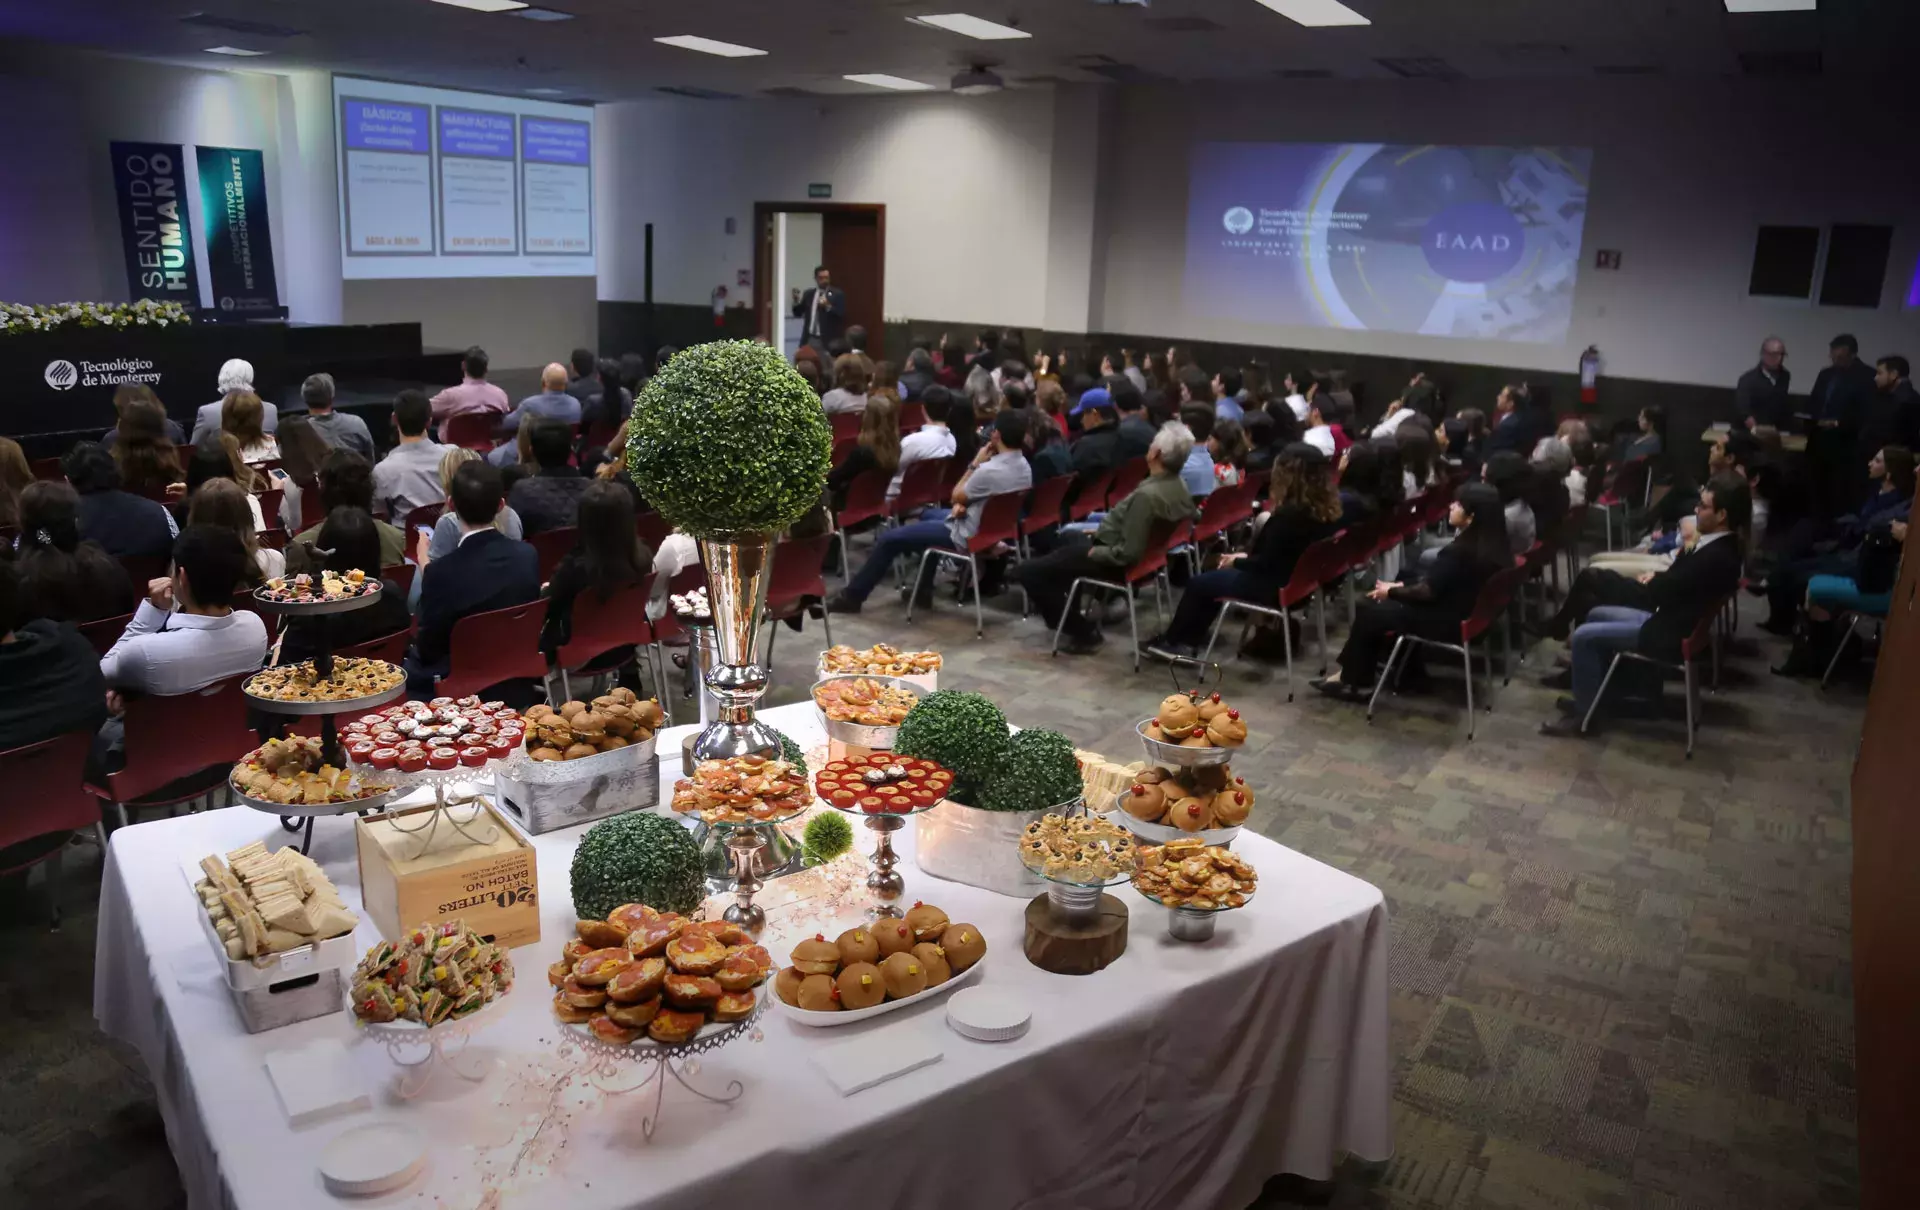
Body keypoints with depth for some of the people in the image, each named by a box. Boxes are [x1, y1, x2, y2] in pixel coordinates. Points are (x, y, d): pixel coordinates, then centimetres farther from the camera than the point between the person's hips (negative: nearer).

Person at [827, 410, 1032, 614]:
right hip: (993, 529, 9)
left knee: (889, 539, -2)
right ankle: (923, 589, 33)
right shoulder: (1023, 466, -2)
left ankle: (852, 596, 11)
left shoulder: (989, 471, -31)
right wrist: (965, 503, -4)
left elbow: (956, 496, -13)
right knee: (928, 515, 33)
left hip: (966, 536, -9)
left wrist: (974, 464, -8)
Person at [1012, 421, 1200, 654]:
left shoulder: (1147, 495, -33)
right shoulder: (1180, 487, -3)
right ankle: (1074, 612, 31)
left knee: (1024, 571, -5)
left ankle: (1083, 631, -1)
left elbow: (1127, 553, -32)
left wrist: (1094, 552, -16)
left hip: (1117, 562, -10)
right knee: (1067, 537, 35)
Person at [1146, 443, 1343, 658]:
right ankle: (1187, 642, 24)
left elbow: (1266, 563, -22)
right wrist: (1246, 557, 10)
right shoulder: (1327, 507, -1)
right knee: (1213, 577, 22)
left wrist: (1237, 562, -4)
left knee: (1198, 583, 9)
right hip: (1300, 581, 9)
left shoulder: (1289, 514, -28)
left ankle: (1172, 641, 27)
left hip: (1277, 585, -9)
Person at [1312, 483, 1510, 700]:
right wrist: (1400, 586, 10)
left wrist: (1391, 591, -3)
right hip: (1470, 615, 9)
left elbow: (1426, 592, -20)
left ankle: (1353, 681, 16)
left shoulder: (1459, 551, -27)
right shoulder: (1492, 545, 2)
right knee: (1382, 606, 16)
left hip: (1448, 623, -9)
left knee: (1368, 612, 2)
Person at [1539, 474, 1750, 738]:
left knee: (1584, 636, -12)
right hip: (1668, 619, 10)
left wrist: (1654, 579, -3)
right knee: (1597, 615, 19)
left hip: (1670, 636, -10)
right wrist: (1658, 578, -4)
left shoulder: (1716, 557, -28)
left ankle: (1584, 714, -1)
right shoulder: (1719, 544, 2)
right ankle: (1592, 693, 25)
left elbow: (1660, 593, -23)